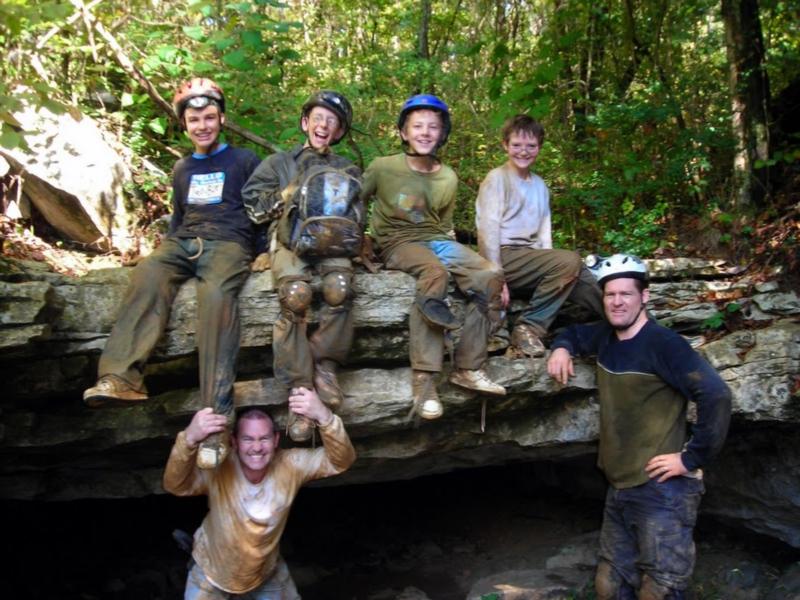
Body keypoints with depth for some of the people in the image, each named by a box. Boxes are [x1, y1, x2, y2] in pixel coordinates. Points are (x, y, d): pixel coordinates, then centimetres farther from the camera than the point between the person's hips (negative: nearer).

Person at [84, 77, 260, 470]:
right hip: (184, 243, 5)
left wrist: (259, 248, -3)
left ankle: (215, 418, -48)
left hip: (228, 243, -4)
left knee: (216, 294, -38)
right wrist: (166, 248, 19)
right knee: (148, 274, -32)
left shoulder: (244, 161, 14)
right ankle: (122, 377, -48)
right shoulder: (182, 169, 28)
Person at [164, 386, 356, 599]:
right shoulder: (219, 470, -30)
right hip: (212, 573, -2)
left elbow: (341, 461, -30)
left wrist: (324, 416, -48)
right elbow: (174, 484, -44)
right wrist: (190, 439, -64)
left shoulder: (289, 465, -24)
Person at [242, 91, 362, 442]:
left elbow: (357, 219, 17)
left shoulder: (347, 170, 25)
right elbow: (253, 206, 13)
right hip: (290, 241, -1)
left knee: (340, 286, -36)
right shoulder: (279, 163, 23)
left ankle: (324, 365, -20)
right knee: (295, 293, -35)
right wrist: (290, 193, 0)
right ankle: (300, 388, -30)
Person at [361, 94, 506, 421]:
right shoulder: (383, 167, -2)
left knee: (490, 276, -20)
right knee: (434, 272, -38)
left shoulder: (448, 178, 12)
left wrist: (456, 256, 9)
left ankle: (468, 368, -14)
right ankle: (423, 379, -38)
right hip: (399, 243, -5)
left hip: (438, 240, 5)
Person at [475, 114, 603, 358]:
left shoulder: (540, 185, 19)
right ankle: (528, 327, -19)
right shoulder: (497, 179, -2)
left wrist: (549, 265, -4)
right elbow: (488, 230, -10)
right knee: (570, 261, -26)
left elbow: (544, 232, 15)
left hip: (532, 259, 7)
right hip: (505, 257, -6)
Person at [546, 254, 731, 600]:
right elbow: (575, 333, 30)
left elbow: (716, 396, -23)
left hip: (662, 491, -8)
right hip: (619, 489, 8)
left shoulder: (663, 344, -15)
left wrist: (692, 458, -19)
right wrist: (562, 348, 8)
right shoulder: (606, 336, 8)